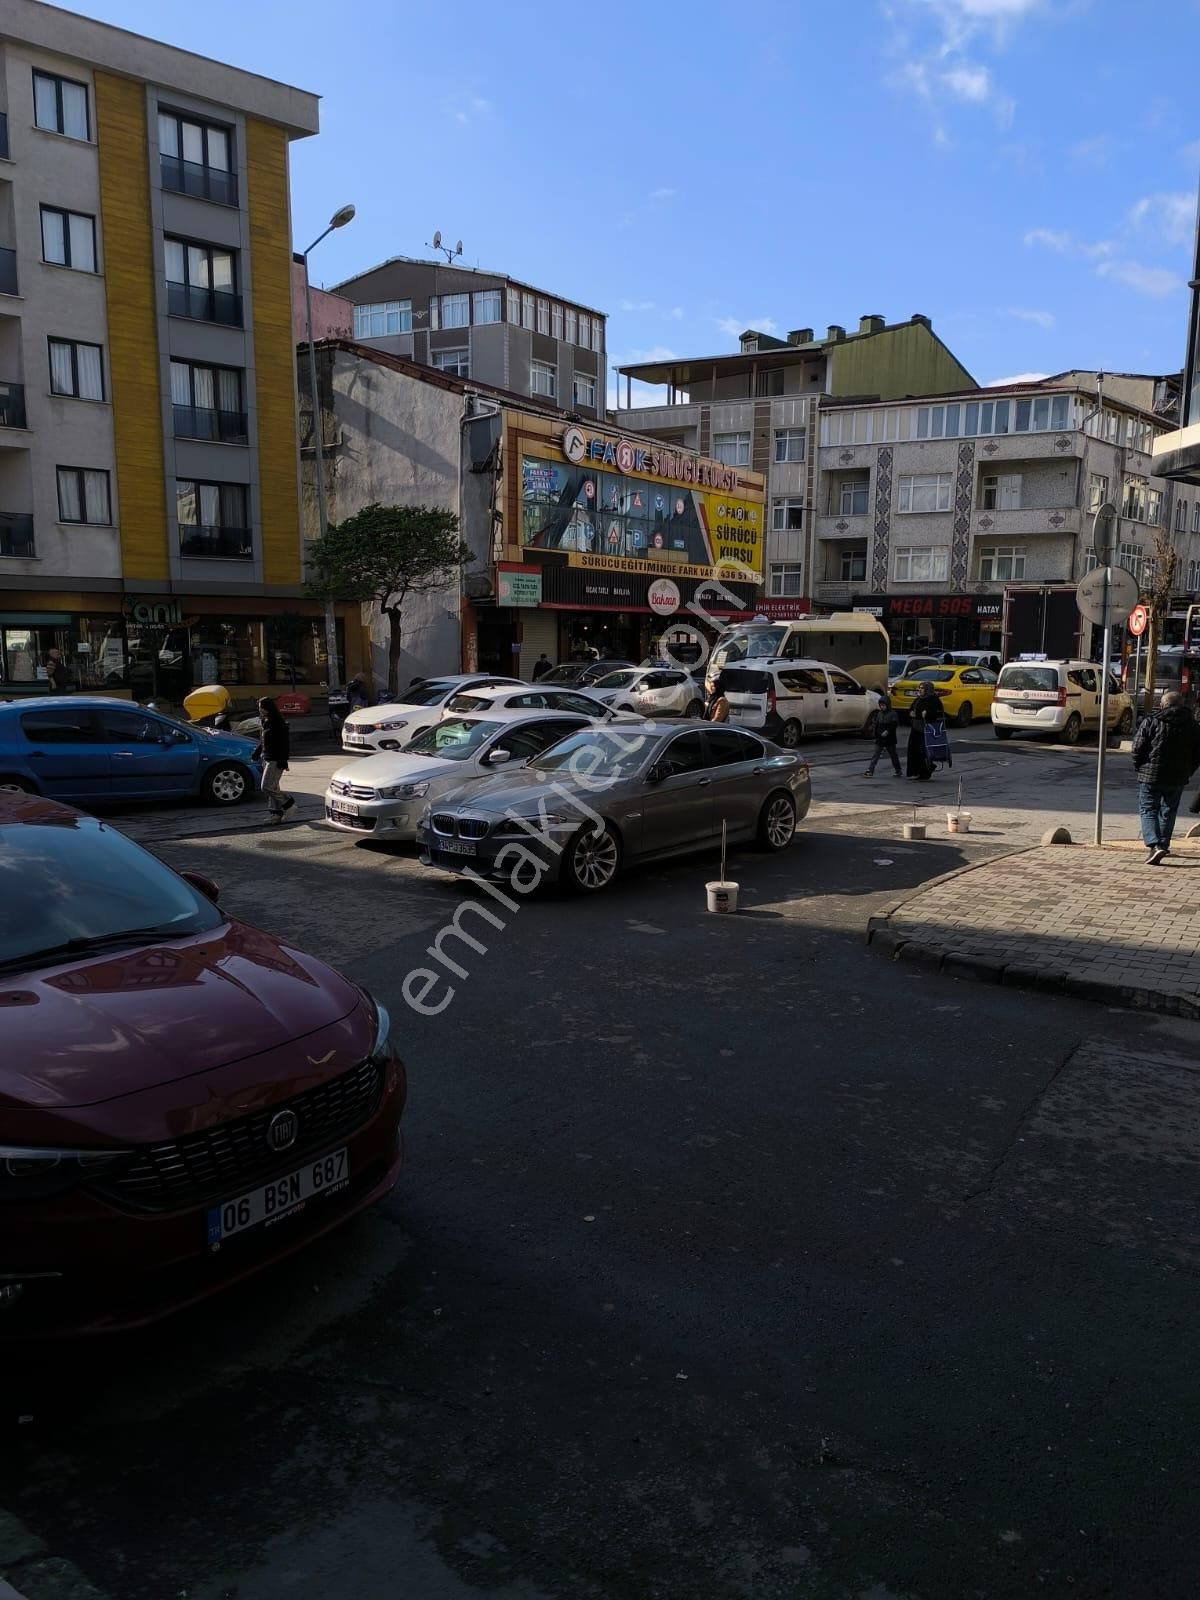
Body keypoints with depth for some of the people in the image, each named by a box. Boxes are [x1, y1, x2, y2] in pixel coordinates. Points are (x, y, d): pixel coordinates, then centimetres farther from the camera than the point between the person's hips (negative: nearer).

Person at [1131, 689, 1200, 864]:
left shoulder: (1150, 721, -9)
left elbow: (1138, 747, -10)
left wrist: (1139, 768, 3)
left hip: (1151, 774, -4)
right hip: (1178, 778, 4)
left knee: (1147, 810, 2)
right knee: (1168, 811, 17)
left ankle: (1154, 845, -16)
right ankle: (1163, 845, 21)